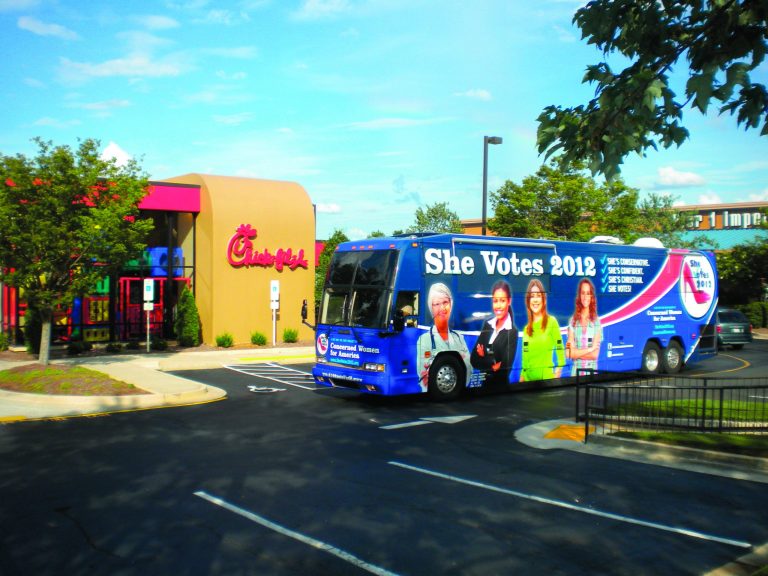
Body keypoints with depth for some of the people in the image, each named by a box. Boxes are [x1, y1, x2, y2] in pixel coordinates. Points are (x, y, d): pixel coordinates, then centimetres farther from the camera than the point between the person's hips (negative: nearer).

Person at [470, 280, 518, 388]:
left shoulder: (512, 332, -15)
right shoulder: (487, 325, 1)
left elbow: (505, 367, -20)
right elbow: (473, 359, -1)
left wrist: (483, 360, -8)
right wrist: (492, 364, -16)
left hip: (500, 385, -5)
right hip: (482, 383, 5)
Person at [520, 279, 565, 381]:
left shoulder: (552, 322, -4)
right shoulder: (526, 329, 10)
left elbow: (560, 352, -4)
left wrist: (556, 375, -10)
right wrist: (522, 378, 7)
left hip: (546, 376, -4)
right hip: (528, 377, 4)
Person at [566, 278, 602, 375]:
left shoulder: (597, 321, -1)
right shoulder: (573, 320, 1)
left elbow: (595, 354, -7)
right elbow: (568, 353, -6)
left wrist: (577, 352, -6)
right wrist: (589, 349, -9)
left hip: (592, 370, -1)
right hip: (576, 370, 1)